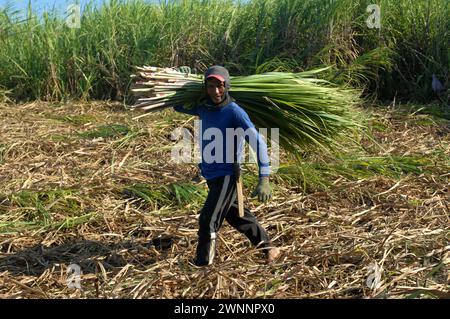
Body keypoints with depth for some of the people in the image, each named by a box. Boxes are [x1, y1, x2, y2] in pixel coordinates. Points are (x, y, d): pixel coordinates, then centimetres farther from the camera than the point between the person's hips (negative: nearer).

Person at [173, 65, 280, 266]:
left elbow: (257, 141, -23)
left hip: (227, 176, -8)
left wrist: (264, 178, -30)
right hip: (211, 175, 8)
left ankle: (202, 264, 5)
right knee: (237, 216, 19)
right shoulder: (204, 109, 3)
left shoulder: (234, 112, -17)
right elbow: (178, 106, 23)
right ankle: (268, 248, 35)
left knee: (208, 220, -10)